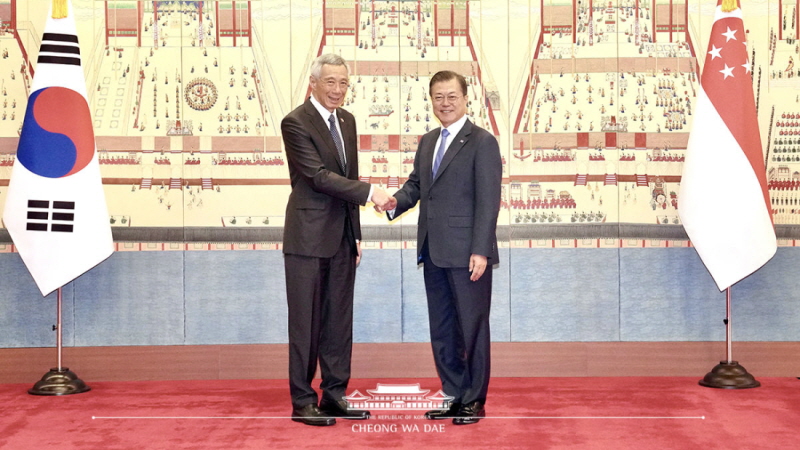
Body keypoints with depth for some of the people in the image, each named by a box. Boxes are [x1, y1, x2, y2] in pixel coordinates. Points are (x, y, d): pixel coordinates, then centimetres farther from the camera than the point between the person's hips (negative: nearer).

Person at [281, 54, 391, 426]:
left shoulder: (347, 120, 13)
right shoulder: (296, 123, -11)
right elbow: (319, 176, -19)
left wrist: (356, 233, 14)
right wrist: (370, 192, -21)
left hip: (342, 237, 7)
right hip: (309, 237, -7)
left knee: (339, 320, 10)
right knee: (306, 322, -1)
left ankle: (334, 394, 19)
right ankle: (303, 402, 7)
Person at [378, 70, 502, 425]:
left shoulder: (482, 142, -8)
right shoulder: (427, 142, 15)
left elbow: (488, 200, -13)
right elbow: (416, 184, 18)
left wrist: (481, 251, -19)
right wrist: (396, 203, -5)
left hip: (467, 254, -7)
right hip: (434, 253, 7)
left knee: (472, 327, 3)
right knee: (441, 329, 13)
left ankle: (474, 400, 14)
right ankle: (454, 395, 24)